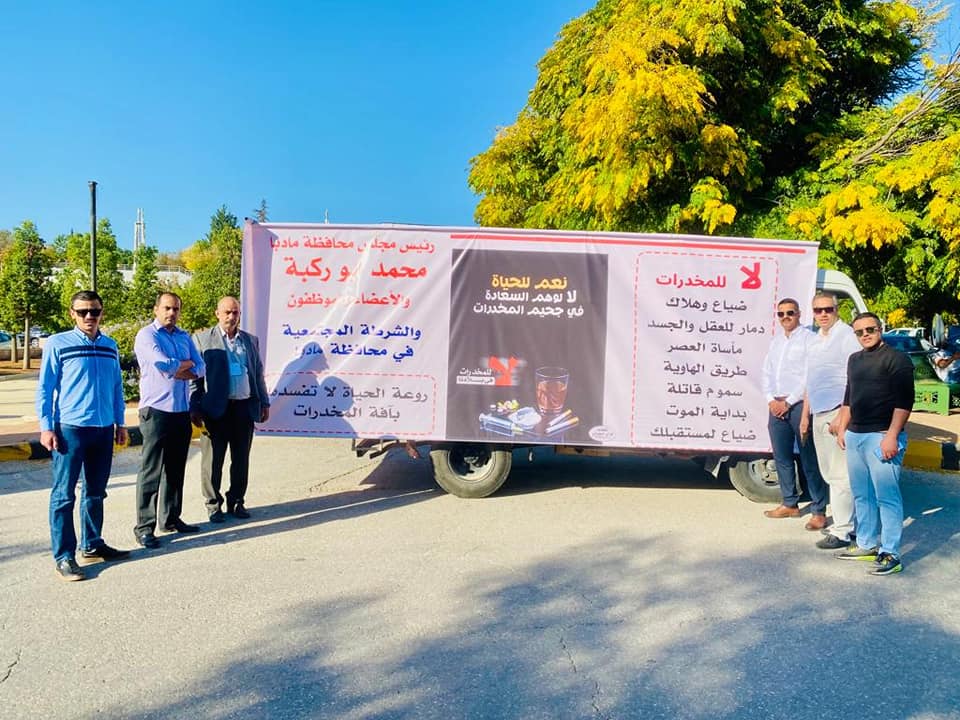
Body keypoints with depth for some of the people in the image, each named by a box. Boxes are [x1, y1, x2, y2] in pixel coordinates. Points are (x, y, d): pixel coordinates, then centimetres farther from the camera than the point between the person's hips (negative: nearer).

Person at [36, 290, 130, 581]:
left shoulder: (110, 346, 10)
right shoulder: (57, 344, -4)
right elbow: (45, 388, -4)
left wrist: (119, 423, 14)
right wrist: (46, 427, -9)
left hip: (103, 429, 5)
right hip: (69, 429, -5)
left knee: (96, 491, 14)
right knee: (64, 494, -1)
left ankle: (92, 545, 25)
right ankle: (64, 556, 5)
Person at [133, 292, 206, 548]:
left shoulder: (184, 336, 15)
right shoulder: (147, 335, -5)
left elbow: (200, 367, 8)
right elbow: (162, 363, -19)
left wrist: (181, 371, -11)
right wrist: (186, 364, -1)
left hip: (182, 410, 7)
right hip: (156, 411, -6)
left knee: (176, 468, 12)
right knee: (151, 471, -3)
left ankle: (171, 518, 23)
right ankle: (144, 526, 3)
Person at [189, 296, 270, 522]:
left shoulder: (251, 340, 14)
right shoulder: (202, 338, 2)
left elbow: (258, 374, 17)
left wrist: (264, 403, 12)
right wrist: (194, 408, -7)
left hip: (245, 408, 4)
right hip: (215, 409, -3)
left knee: (241, 459, 10)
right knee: (212, 460, 5)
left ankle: (236, 501, 23)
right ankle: (213, 504, 17)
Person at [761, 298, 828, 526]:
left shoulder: (809, 339, -6)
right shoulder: (776, 341, 17)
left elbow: (810, 377, -13)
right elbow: (767, 373, 15)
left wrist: (788, 402, -13)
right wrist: (771, 400, 0)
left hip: (800, 405, -7)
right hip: (777, 406, 7)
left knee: (809, 460, -3)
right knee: (782, 457, 13)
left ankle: (819, 511, 3)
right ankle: (790, 503, 25)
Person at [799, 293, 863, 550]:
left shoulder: (847, 336, -10)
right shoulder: (815, 340, 16)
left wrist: (842, 417, -21)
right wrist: (805, 415, 20)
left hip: (838, 413, -9)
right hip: (819, 413, 9)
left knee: (840, 475, -5)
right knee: (829, 474, 14)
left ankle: (842, 532, 1)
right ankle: (846, 521, 25)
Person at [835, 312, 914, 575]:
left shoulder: (897, 359, -6)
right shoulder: (854, 360, 17)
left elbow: (904, 401, -13)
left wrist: (892, 436, -18)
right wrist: (842, 429, 19)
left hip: (881, 437, -8)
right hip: (854, 436, 8)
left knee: (887, 497, -6)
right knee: (861, 495, 14)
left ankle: (890, 554, 0)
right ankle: (866, 545, 24)